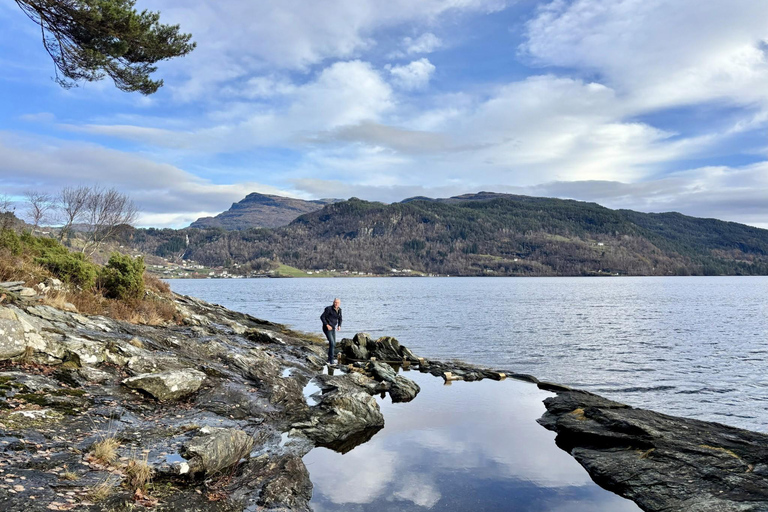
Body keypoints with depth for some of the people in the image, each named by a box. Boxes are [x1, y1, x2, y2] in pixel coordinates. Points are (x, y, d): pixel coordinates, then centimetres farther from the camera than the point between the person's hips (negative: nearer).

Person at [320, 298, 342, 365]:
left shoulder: (339, 310, 3)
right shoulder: (329, 309, -18)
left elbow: (340, 319, 16)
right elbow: (322, 317, -16)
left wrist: (339, 326, -2)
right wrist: (327, 325, -23)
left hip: (333, 329, 8)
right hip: (327, 328, -8)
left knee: (333, 344, 11)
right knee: (332, 343, -18)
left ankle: (329, 360, 24)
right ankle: (331, 361, -13)